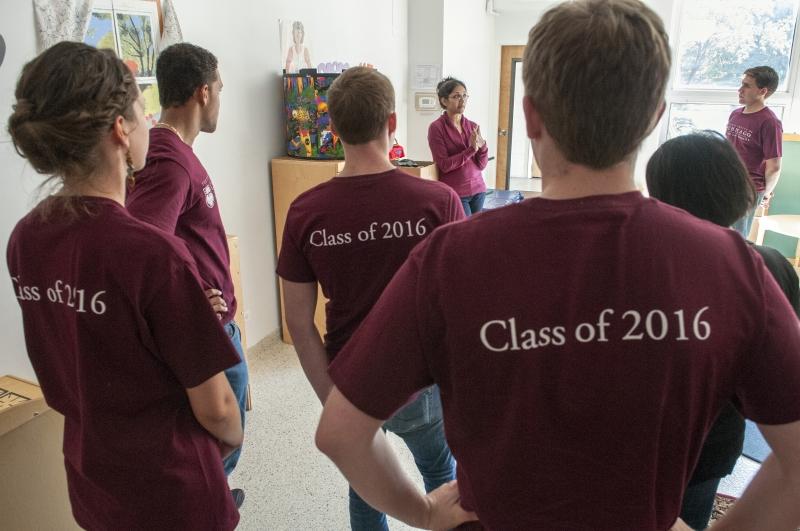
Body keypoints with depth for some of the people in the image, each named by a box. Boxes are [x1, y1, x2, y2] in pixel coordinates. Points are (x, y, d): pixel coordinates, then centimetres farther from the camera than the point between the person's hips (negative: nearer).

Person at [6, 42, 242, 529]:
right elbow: (214, 408, -20)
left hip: (89, 478, 7)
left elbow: (75, 368, 6)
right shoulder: (153, 253, -29)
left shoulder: (24, 239, -7)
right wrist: (233, 438, 0)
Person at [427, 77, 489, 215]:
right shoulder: (436, 128, -7)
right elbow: (444, 165, -13)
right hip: (454, 193, -5)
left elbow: (481, 165, 6)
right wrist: (471, 149, -18)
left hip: (478, 190, 5)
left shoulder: (473, 126, 6)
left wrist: (482, 147, -13)